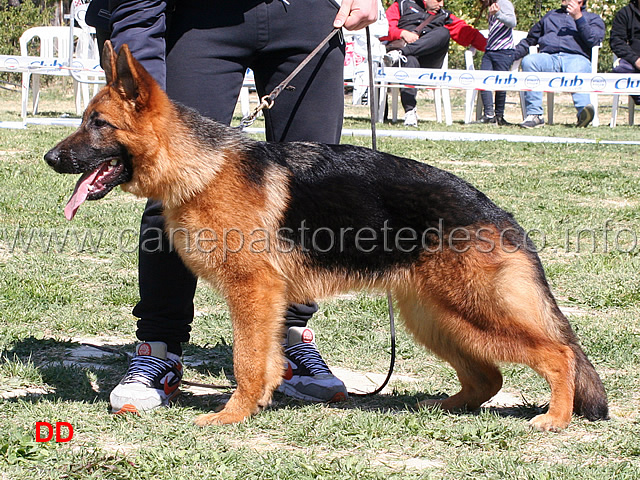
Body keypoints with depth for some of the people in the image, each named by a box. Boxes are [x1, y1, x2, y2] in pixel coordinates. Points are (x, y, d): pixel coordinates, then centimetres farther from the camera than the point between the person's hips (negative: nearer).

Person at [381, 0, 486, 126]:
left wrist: (488, 46, 8)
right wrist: (402, 33, -9)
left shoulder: (443, 16, 31)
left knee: (443, 32, -26)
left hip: (428, 61, 2)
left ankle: (400, 54, -37)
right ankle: (410, 112, -48)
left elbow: (468, 33, 21)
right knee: (410, 61, -39)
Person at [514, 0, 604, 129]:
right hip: (548, 57, 3)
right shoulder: (551, 16, 38)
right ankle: (534, 115, -38)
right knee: (528, 61, -32)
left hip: (576, 57, -3)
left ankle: (583, 112, -66)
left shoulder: (593, 19, 24)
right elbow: (530, 40, 38)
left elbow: (593, 40, 3)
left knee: (577, 71, -40)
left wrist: (578, 17, -3)